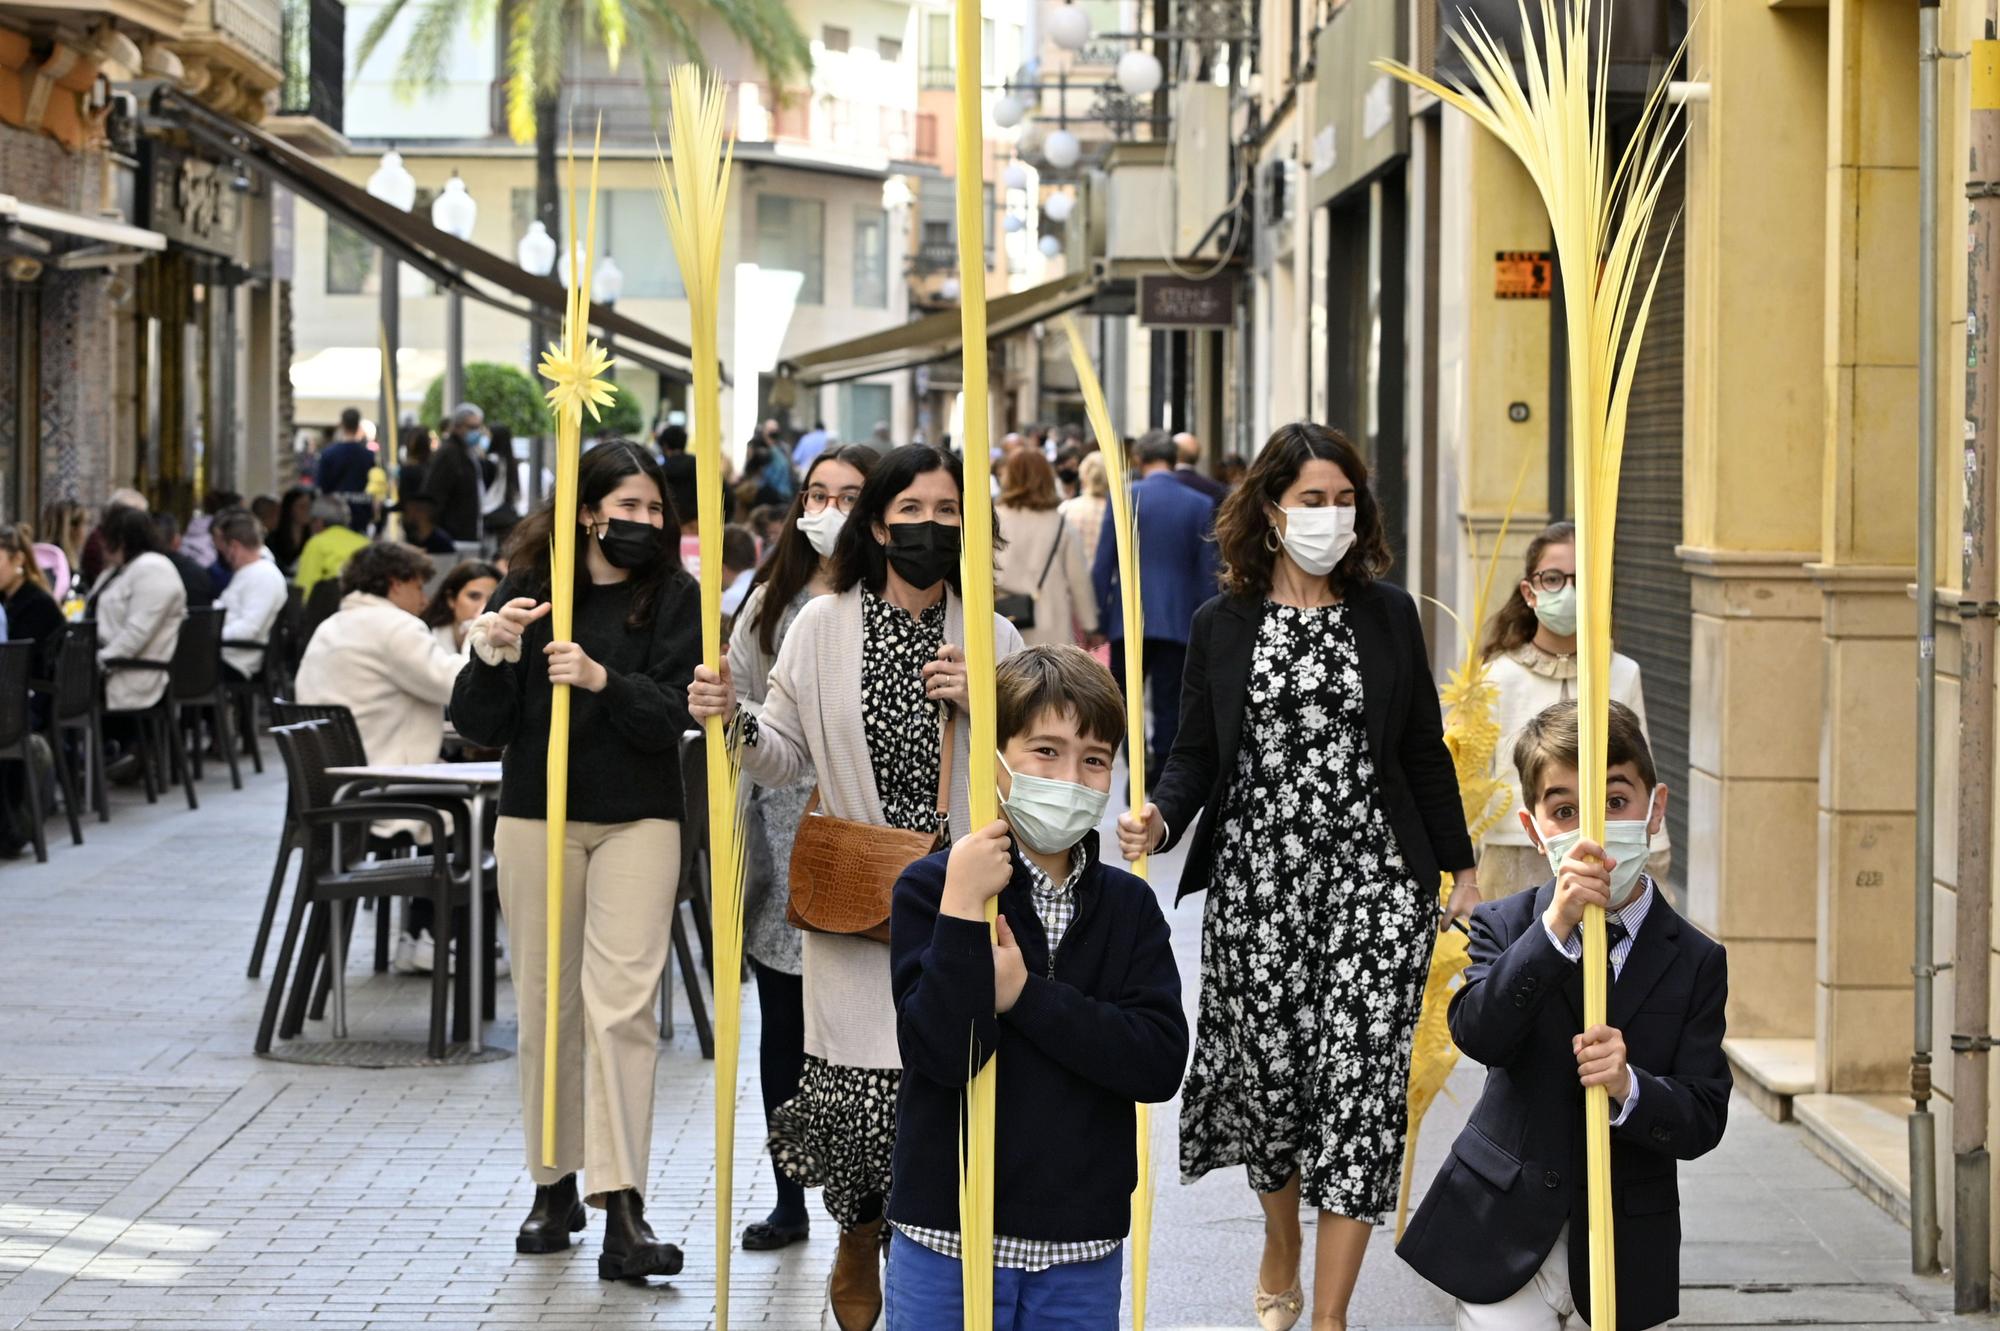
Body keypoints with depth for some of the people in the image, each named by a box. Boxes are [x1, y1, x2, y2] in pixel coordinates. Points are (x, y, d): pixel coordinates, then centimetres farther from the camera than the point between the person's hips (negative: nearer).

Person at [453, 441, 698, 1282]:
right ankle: (555, 1186, 22)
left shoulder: (674, 597, -1)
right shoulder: (529, 590, 1)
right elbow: (479, 728, -2)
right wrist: (491, 656, -21)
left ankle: (622, 1210, -15)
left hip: (638, 819, -2)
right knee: (545, 1003, 8)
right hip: (537, 817, 2)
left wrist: (601, 679, -28)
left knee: (621, 1003, -12)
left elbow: (669, 717, -11)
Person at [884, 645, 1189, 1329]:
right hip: (948, 1237, -3)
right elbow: (944, 1054, -17)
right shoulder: (930, 887, -5)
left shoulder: (1129, 905, 5)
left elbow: (1161, 1062, -9)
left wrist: (1026, 994, -16)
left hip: (1083, 1250, 3)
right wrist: (962, 910, -24)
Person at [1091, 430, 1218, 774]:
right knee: (1169, 706, 4)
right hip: (1178, 620, 1)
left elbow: (1102, 564, -1)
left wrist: (1099, 618, 7)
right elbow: (1208, 572, 1)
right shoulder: (1201, 505, 0)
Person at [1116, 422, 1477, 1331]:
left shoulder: (1388, 615, 7)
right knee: (1269, 1076, 6)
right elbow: (1196, 754, 5)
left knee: (1359, 1084, -7)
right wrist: (1160, 820, -15)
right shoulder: (1222, 625, 5)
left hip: (1374, 881, 0)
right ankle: (1280, 1251, 36)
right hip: (1256, 882, 0)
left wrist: (1462, 871, 12)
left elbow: (1424, 752, 11)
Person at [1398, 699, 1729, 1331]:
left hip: (1624, 1253, 1)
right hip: (1506, 1239, -1)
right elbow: (1477, 1034, -20)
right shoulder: (1507, 926, -1)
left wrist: (1630, 1087, -27)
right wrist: (1555, 925, -30)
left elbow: (1703, 1120, -6)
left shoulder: (1696, 961, -1)